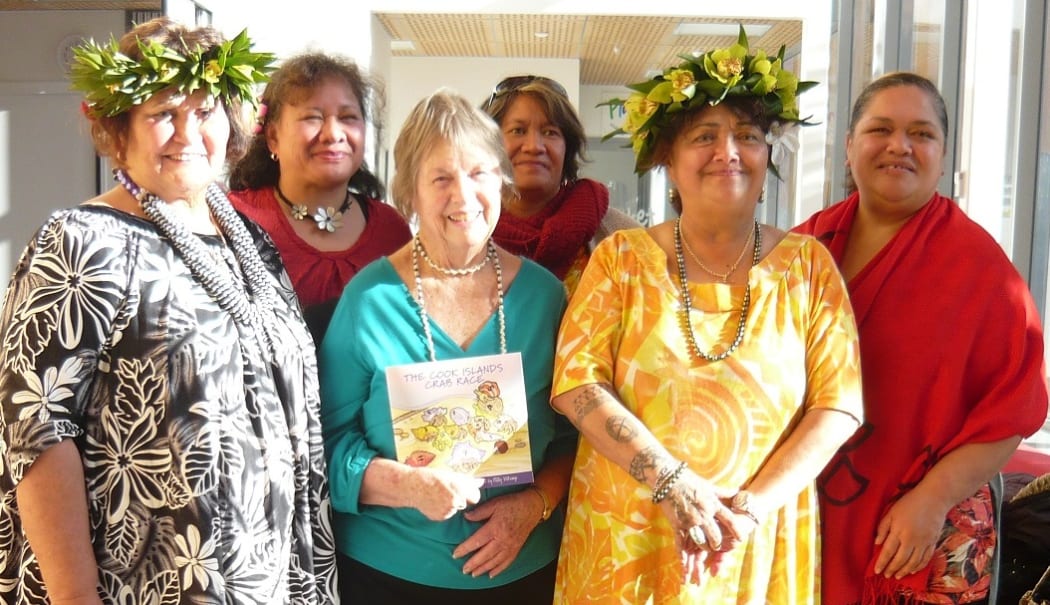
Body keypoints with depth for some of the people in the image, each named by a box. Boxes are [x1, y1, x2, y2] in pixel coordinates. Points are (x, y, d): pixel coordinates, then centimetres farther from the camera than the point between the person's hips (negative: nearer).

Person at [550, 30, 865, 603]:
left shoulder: (808, 263, 1)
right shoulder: (621, 257, -1)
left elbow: (837, 405, -4)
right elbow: (578, 383, -9)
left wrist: (751, 507, -14)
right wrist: (672, 483, -18)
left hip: (758, 545, 1)